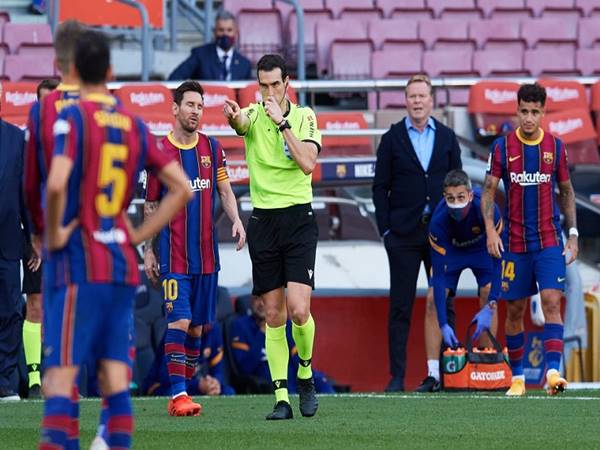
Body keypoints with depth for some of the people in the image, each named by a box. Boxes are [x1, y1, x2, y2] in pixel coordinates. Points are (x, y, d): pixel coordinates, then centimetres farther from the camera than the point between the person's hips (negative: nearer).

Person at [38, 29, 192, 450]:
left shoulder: (72, 118, -8)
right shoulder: (135, 125, 10)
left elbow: (56, 185, -25)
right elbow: (183, 188, 10)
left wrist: (54, 234, -10)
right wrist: (140, 235, 11)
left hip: (77, 262, -5)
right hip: (123, 264, 5)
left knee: (61, 371, -8)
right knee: (114, 371, 8)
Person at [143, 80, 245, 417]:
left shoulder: (212, 148, 9)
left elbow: (225, 190, 13)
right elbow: (151, 206, 5)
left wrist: (236, 219, -7)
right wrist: (148, 250, 4)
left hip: (206, 253, 4)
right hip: (173, 254, -4)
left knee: (197, 326, 6)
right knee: (179, 320, -14)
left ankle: (184, 392, 13)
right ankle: (178, 394, -15)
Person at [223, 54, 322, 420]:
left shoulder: (304, 117, 2)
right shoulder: (254, 115, 2)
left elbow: (308, 163, -13)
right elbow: (240, 122, -23)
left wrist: (282, 122, -17)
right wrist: (233, 115, -47)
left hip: (299, 219, -1)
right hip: (263, 221, 1)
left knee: (299, 309, -14)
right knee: (274, 315, 1)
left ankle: (305, 373, 12)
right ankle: (282, 398, 4)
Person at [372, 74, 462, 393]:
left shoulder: (447, 138, 9)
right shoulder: (392, 139, 4)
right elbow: (380, 187, 3)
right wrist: (385, 229, -5)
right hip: (404, 235, -2)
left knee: (444, 305, 1)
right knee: (400, 307, 0)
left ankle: (442, 372, 4)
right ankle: (397, 376, 2)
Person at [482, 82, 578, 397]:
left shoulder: (555, 147, 3)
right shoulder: (502, 147, 0)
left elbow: (566, 192, 12)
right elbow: (488, 191, 2)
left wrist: (573, 234, 7)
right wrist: (490, 230, -11)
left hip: (549, 241, 0)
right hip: (514, 242, 0)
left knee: (551, 301, -15)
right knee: (515, 309, 5)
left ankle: (553, 371, -23)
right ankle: (517, 376, 17)